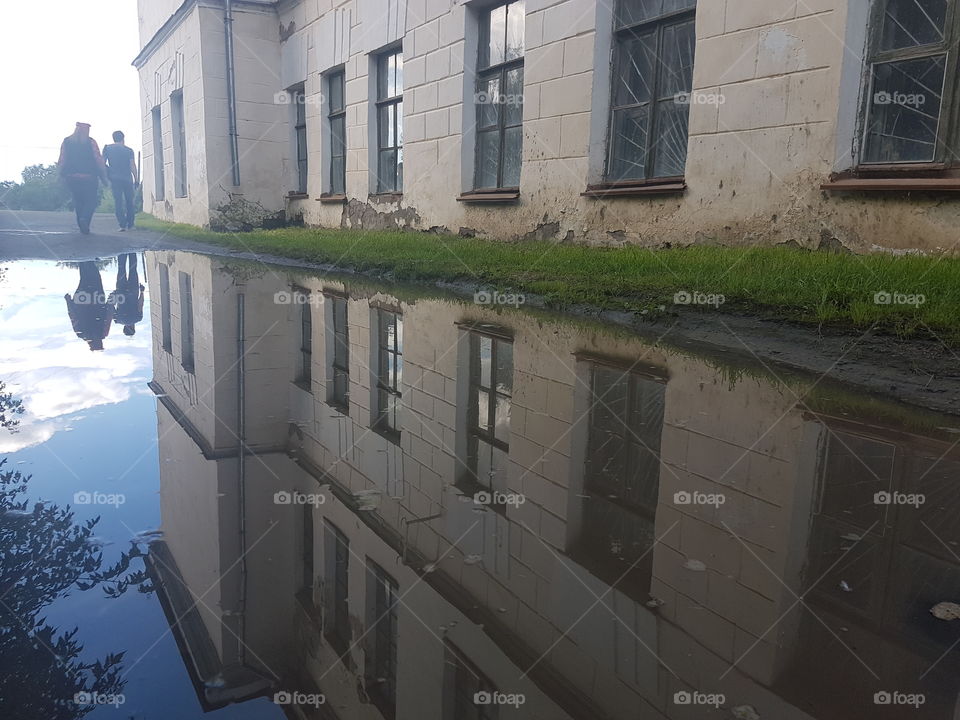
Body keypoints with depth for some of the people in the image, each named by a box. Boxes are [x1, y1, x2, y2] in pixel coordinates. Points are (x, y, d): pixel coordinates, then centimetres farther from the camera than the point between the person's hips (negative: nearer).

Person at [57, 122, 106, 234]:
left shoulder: (66, 142, 6)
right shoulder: (91, 142, -4)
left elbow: (62, 160, 4)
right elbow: (99, 160, -7)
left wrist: (63, 175, 15)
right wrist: (103, 176, -1)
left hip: (71, 177, 4)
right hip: (89, 177, -4)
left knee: (78, 201, 15)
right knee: (91, 200, 5)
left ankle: (82, 226, 14)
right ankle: (85, 219, -20)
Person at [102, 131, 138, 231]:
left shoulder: (107, 149, 7)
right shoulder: (128, 150, 4)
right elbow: (133, 166, -4)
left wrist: (107, 175, 10)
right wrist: (136, 180, -2)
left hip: (114, 179, 0)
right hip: (127, 179, 0)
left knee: (118, 202, 0)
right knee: (129, 202, 9)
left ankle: (122, 225, -11)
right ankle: (130, 225, 9)